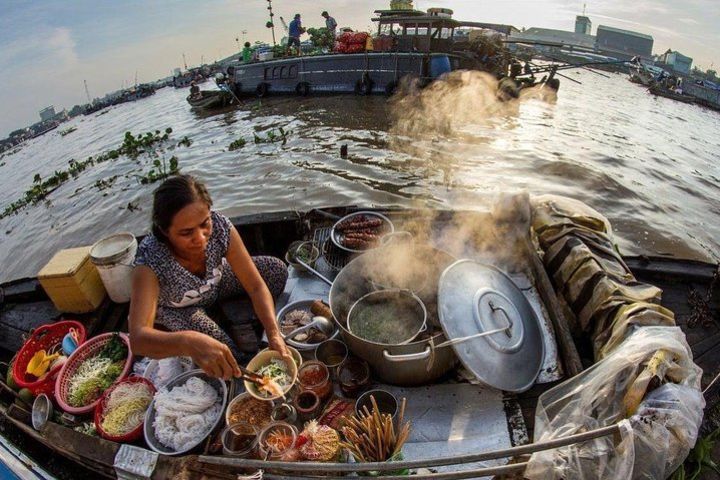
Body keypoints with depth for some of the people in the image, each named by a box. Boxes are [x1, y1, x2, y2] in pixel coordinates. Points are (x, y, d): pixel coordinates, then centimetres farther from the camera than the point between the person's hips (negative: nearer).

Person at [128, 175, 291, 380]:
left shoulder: (220, 226, -33)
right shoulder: (150, 262, -40)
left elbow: (256, 286, -28)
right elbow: (137, 339, -49)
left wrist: (274, 334, -41)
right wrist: (189, 341, -69)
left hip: (215, 284, 4)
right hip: (175, 310, -3)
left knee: (277, 270, -14)